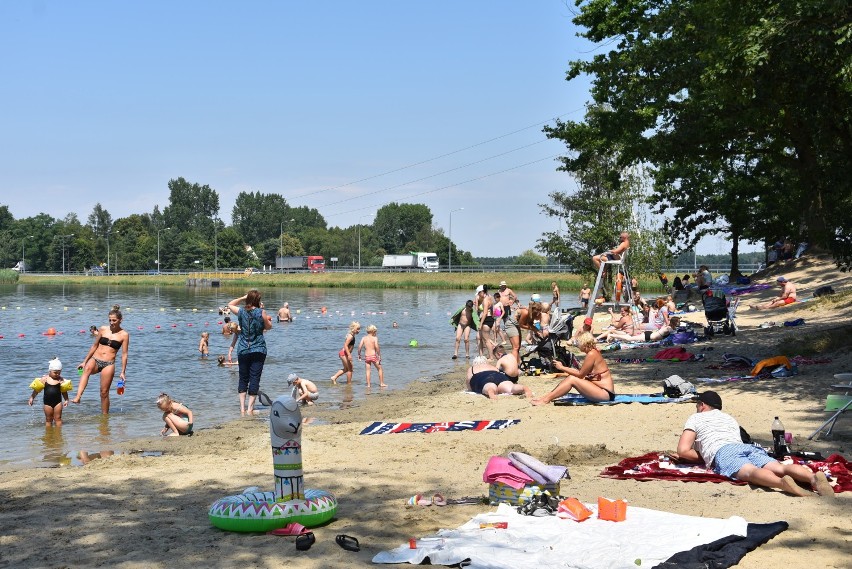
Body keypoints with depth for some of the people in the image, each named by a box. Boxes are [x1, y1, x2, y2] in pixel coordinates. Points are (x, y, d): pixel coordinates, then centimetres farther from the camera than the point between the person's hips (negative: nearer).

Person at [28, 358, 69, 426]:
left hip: (58, 401, 0)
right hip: (47, 402, 0)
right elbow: (37, 389, 4)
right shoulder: (45, 379, -2)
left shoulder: (61, 380, -1)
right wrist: (32, 398, 2)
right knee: (48, 419, 9)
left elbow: (64, 391, 5)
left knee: (58, 418, 4)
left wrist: (66, 400, -1)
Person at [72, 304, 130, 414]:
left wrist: (123, 372, -3)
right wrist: (84, 361, 15)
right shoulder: (103, 329, 8)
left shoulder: (124, 335, 0)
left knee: (104, 393, -1)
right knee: (87, 369, -34)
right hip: (95, 360, 1)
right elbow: (94, 346, 16)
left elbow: (124, 354, 0)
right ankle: (78, 397, -49)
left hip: (108, 364, -1)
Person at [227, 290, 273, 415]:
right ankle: (250, 409, -1)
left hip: (243, 351, 2)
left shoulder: (241, 311, 0)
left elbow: (230, 304, 19)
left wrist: (243, 298, 14)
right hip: (258, 351, -2)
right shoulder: (261, 313, -8)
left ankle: (242, 408, 6)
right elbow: (268, 327, 6)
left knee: (243, 379, 12)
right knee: (254, 379, 1)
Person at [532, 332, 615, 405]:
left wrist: (562, 368, -4)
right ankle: (545, 396, 1)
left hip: (606, 393, -10)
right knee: (571, 378, 1)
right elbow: (582, 373, 12)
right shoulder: (594, 352, 12)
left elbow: (580, 374, -12)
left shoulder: (591, 354, -16)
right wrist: (564, 368, 10)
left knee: (572, 380, -17)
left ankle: (546, 400, -13)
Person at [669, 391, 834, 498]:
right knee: (780, 468, -21)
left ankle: (783, 483, -65)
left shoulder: (696, 418, 27)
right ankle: (813, 477, -51)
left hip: (723, 453, -5)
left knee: (751, 472, -34)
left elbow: (683, 450, 13)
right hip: (748, 447, 5)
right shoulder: (730, 418, 44)